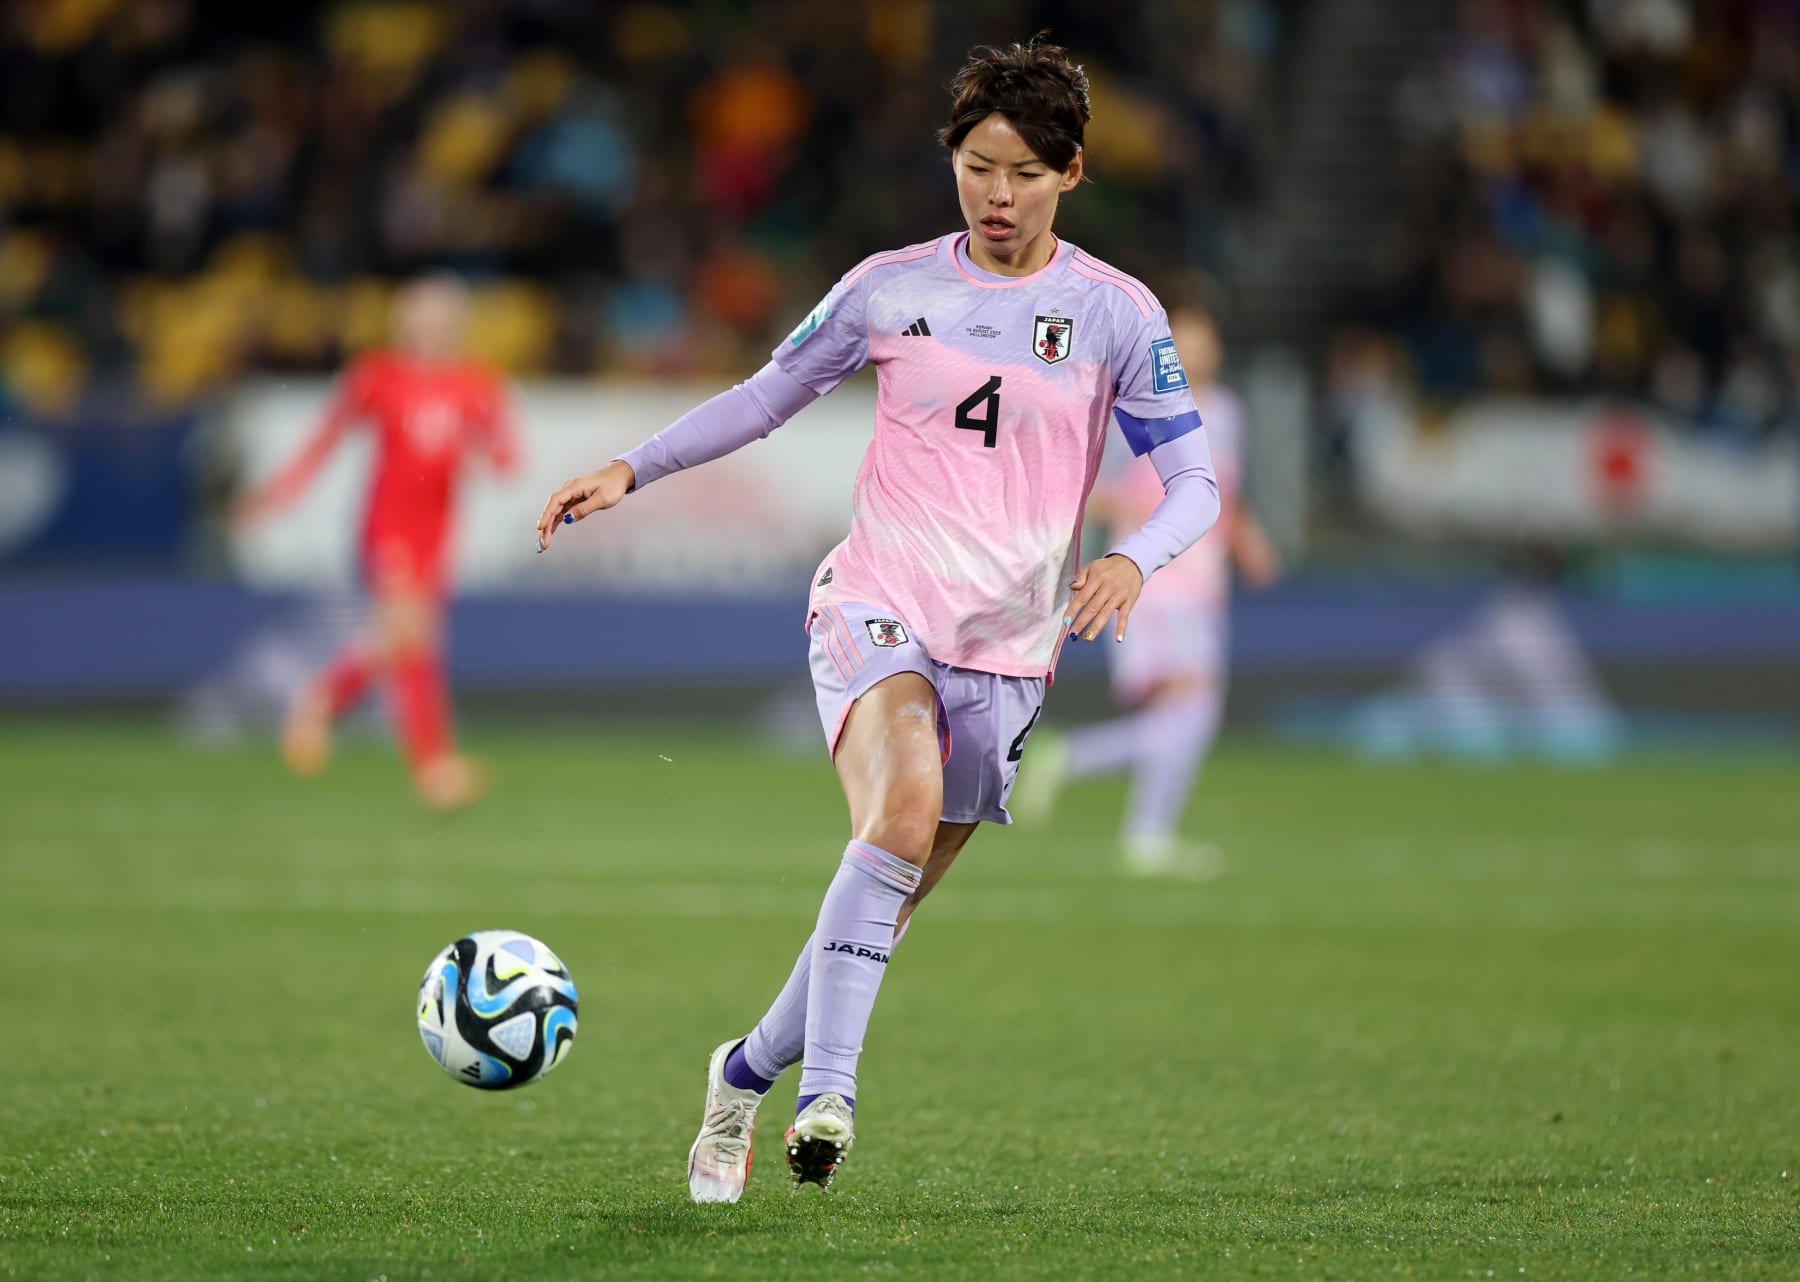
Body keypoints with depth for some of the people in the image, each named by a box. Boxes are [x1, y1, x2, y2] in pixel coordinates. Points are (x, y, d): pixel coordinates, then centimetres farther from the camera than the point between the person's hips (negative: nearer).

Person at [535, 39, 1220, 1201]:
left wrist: (1133, 560, -21)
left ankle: (747, 1075, 29)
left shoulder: (1116, 313, 1)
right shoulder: (892, 288, 4)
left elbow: (1194, 481, 0)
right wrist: (630, 471, 4)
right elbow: (767, 397, 15)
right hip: (878, 609, -1)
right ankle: (828, 1092, -36)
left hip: (1009, 648, 2)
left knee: (887, 908, 5)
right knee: (904, 805, -31)